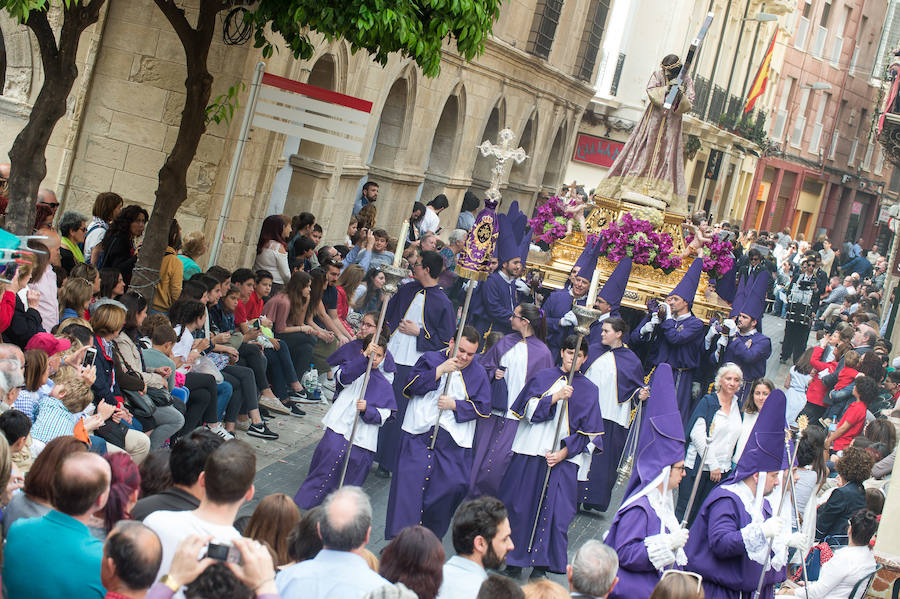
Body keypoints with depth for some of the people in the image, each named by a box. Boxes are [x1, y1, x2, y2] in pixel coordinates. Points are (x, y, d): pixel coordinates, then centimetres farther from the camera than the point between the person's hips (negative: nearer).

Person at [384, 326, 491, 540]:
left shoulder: (477, 373, 9)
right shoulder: (430, 359, 7)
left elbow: (483, 407, 4)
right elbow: (412, 385, -6)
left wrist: (455, 405, -9)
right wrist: (439, 370, -16)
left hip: (454, 441, 1)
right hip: (418, 433, -1)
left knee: (454, 484, -10)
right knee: (410, 480, -11)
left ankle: (431, 535, 9)